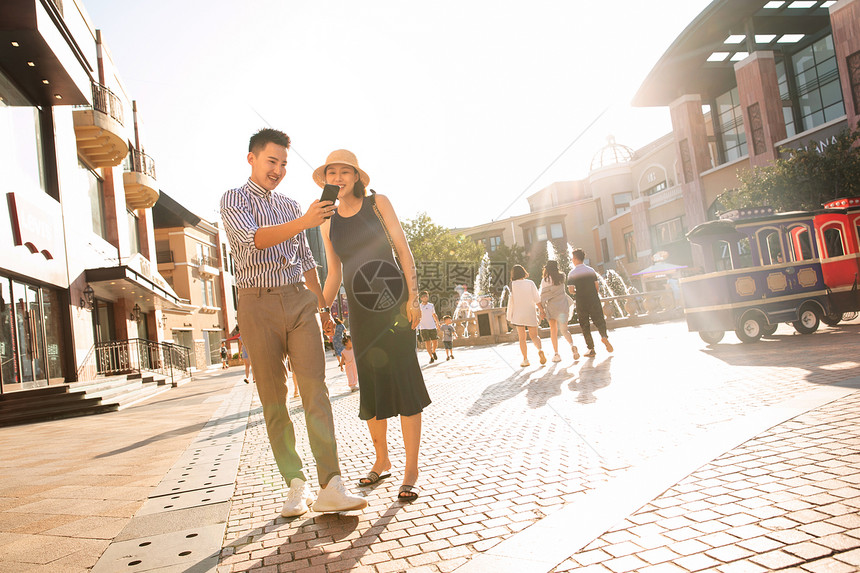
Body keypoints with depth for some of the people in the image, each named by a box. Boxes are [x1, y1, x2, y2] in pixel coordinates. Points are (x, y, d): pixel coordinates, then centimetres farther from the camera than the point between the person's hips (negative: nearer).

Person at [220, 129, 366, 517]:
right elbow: (254, 239, -17)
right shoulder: (234, 200, 4)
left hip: (299, 300, 4)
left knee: (315, 390, -9)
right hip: (258, 305, -3)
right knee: (273, 399, 1)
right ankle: (296, 485, 10)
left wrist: (322, 305, 24)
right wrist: (303, 222, -29)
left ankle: (330, 488, -11)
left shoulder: (290, 206, 21)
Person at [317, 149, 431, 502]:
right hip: (359, 310, 4)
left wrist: (413, 298, -11)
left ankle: (411, 469, 2)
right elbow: (334, 275, 15)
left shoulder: (377, 204, 1)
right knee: (370, 385, 8)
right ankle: (381, 460, 24)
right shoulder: (328, 222, 11)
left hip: (392, 303, -4)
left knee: (403, 380, -5)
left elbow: (403, 249, -2)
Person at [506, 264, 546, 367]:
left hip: (518, 314, -1)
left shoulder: (513, 285, -6)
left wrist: (509, 316, 1)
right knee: (534, 336, 12)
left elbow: (511, 301, -5)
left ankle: (525, 359, 5)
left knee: (522, 338, 7)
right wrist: (541, 310, 7)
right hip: (531, 313, 1)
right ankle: (540, 349, -15)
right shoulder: (530, 283, -2)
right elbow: (537, 298, -2)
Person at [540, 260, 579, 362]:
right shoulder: (561, 277, 4)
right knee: (564, 329, 10)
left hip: (551, 307, -3)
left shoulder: (545, 280, -6)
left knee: (553, 330, 7)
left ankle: (556, 354, 4)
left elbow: (543, 296, -8)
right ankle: (572, 345, -17)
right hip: (563, 306, 3)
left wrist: (542, 309, -3)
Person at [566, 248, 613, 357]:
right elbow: (597, 288, 3)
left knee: (584, 325, 7)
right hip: (594, 301, 2)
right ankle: (604, 336, -18)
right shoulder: (591, 270, 4)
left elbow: (571, 290, -11)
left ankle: (591, 349, 7)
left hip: (581, 303, -2)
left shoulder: (572, 273, -5)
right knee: (599, 320, 12)